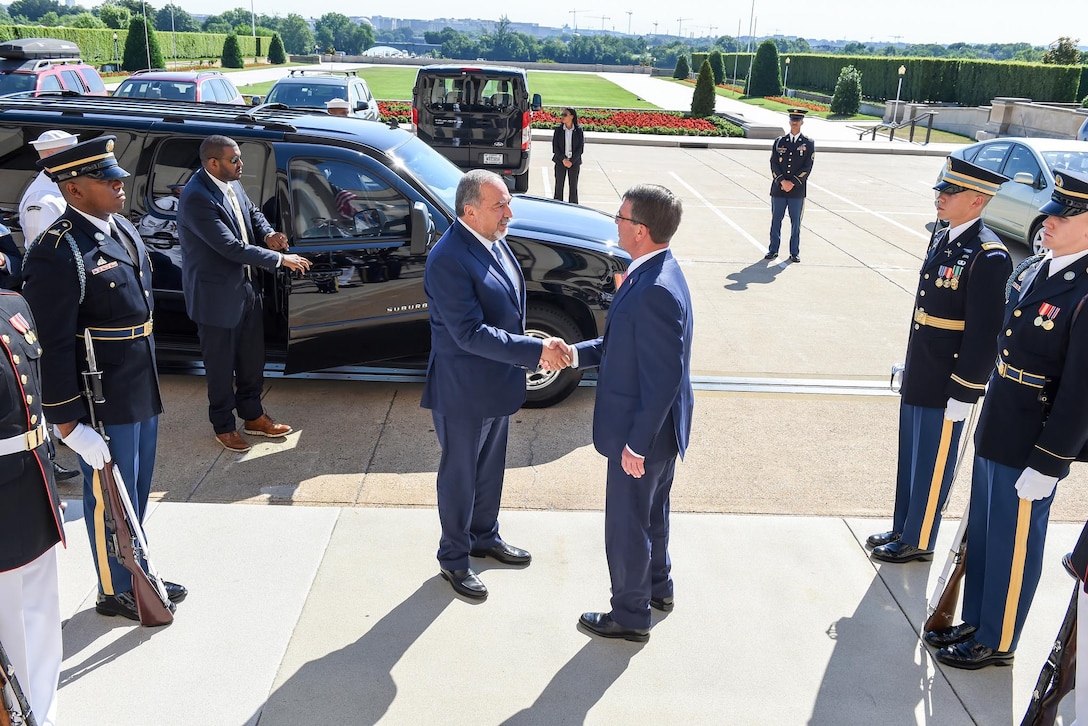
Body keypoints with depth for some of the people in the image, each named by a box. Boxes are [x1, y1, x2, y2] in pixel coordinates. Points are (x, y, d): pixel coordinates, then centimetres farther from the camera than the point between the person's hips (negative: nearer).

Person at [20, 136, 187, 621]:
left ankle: (136, 575, 40)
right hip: (103, 403, -9)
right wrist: (68, 424, -19)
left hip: (141, 390, 9)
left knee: (136, 491, 22)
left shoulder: (120, 227, 6)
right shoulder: (57, 255, -22)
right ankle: (116, 592, 28)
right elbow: (51, 348, -21)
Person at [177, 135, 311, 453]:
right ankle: (224, 426, 28)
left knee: (251, 359, 19)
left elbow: (252, 212, 17)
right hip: (216, 295, -8)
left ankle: (253, 416, 37)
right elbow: (231, 247, -29)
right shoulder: (196, 198, -26)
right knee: (221, 366, 10)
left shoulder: (231, 183, 0)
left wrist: (268, 233, -6)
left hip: (246, 288, 8)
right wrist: (281, 259, -23)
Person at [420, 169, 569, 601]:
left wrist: (524, 355, 15)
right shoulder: (448, 260, -27)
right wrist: (535, 351, -30)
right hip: (463, 392, -8)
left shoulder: (493, 240, 1)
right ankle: (453, 559, 30)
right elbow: (470, 334, -30)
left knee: (490, 468, 24)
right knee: (460, 476, 11)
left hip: (497, 383, 8)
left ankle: (485, 537, 45)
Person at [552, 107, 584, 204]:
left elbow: (580, 148, -5)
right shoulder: (558, 129, 0)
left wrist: (571, 161, -13)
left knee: (573, 186, 4)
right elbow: (555, 147, -3)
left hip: (574, 162, -1)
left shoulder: (578, 130, -3)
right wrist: (563, 159, -13)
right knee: (559, 185, 3)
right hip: (560, 161, 1)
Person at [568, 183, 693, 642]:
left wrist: (637, 444, -22)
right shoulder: (655, 272, 2)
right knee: (651, 513, 27)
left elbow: (664, 378, -28)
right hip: (659, 430, 10)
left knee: (626, 523, 9)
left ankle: (630, 616, 28)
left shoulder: (655, 292, -30)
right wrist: (576, 354, 1)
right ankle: (657, 586, 48)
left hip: (643, 432, -10)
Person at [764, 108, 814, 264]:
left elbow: (807, 167, -3)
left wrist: (793, 183, -13)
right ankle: (773, 250, 15)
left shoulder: (808, 143, 3)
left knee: (796, 222, 3)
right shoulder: (779, 142, 8)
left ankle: (794, 252, 11)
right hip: (778, 188, 1)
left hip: (797, 190, -1)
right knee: (776, 220, 6)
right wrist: (782, 181, -12)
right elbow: (774, 164, 1)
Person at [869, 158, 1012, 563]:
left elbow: (984, 334, -20)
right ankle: (902, 528, 37)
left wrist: (962, 396, -18)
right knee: (910, 460, 20)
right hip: (918, 381, 8)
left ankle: (918, 541, 25)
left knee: (931, 467, 8)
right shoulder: (944, 241, 6)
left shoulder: (988, 256, -21)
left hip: (945, 389, -8)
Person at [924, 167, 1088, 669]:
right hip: (994, 435, 8)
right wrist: (988, 420, 17)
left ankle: (997, 642, 30)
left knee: (1012, 549, 10)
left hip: (1031, 450, -8)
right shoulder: (1031, 271, 3)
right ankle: (975, 623, 40)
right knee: (981, 535, 21)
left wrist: (1047, 465, -18)